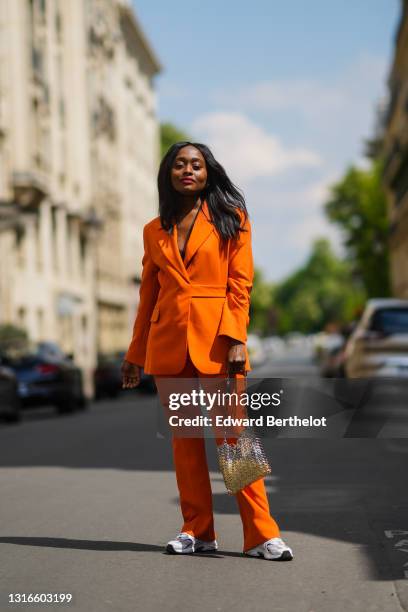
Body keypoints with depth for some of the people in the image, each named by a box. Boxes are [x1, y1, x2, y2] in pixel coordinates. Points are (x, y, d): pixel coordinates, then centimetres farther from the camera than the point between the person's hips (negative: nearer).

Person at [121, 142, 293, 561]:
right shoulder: (155, 231, 14)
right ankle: (196, 531, 14)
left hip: (216, 341, -3)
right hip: (168, 344, 4)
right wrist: (135, 354, 17)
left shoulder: (230, 220, 5)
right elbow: (148, 295, 17)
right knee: (184, 437, 6)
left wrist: (236, 339, -13)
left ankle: (261, 534, -2)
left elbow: (240, 284, -2)